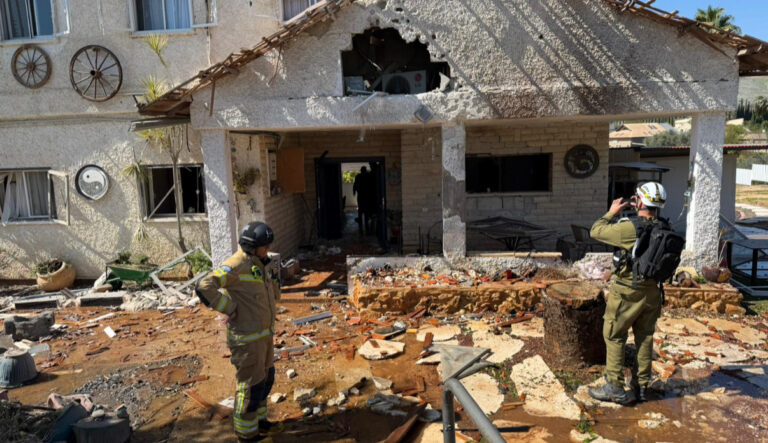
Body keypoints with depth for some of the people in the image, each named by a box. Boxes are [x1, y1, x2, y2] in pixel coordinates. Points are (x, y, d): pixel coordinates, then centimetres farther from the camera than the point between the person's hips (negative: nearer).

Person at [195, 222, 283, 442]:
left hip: (262, 333, 9)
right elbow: (204, 288, -28)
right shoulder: (236, 265, -20)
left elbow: (273, 297, 13)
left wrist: (274, 275, -4)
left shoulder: (260, 264, 7)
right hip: (246, 337, -9)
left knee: (265, 378, 21)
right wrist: (230, 309, -22)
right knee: (251, 384, 5)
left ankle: (258, 420, 39)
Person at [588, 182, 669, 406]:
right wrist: (641, 212, 12)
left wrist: (612, 212, 1)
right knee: (645, 338, 15)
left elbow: (596, 231, -12)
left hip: (627, 292, -6)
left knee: (614, 337, 6)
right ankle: (641, 386, 26)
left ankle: (615, 388, 11)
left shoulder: (629, 228, -22)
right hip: (652, 291, 6)